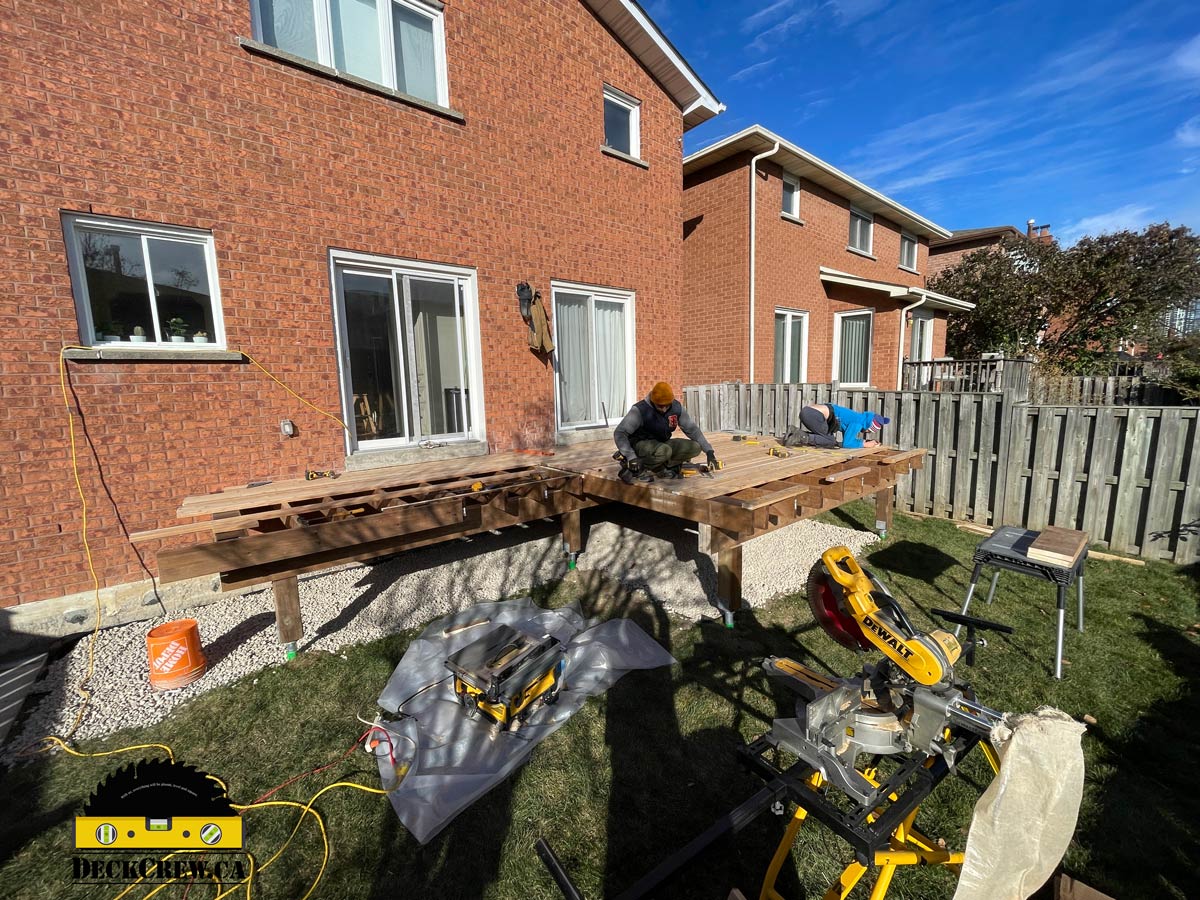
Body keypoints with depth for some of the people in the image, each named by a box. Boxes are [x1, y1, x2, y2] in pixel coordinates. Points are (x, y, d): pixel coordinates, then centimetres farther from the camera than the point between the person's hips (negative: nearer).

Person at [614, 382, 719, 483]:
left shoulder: (677, 408, -8)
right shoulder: (640, 410, -23)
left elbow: (692, 429, 2)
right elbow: (619, 433, -23)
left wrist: (709, 451, -4)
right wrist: (631, 457, -36)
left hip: (662, 443, 6)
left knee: (695, 447, -13)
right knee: (664, 451, -38)